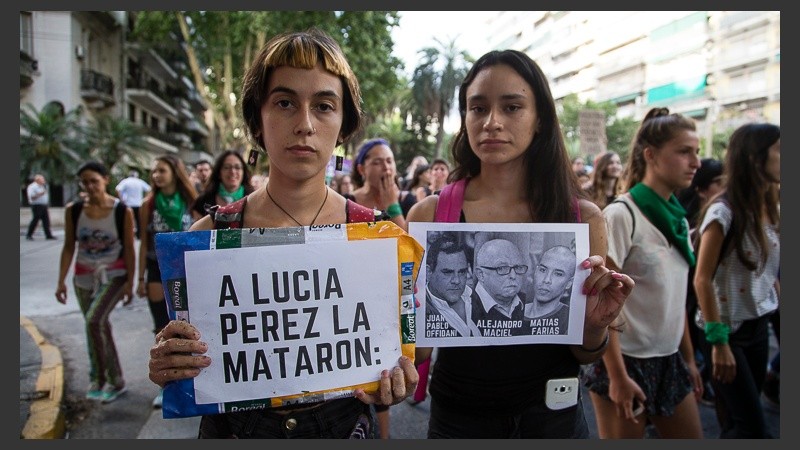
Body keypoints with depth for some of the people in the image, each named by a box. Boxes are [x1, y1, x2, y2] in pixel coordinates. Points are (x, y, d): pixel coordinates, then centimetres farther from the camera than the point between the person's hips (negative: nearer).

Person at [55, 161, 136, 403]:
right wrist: (61, 281, 1)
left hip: (113, 276, -4)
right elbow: (69, 247, 3)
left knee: (94, 321, -19)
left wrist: (130, 282, -8)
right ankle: (100, 378, 29)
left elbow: (129, 249, -7)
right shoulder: (73, 210, -3)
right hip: (84, 277, 4)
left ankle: (114, 380, -5)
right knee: (99, 326, 12)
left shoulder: (122, 211, -11)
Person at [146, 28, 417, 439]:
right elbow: (188, 354, 1)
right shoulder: (208, 234, -12)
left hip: (342, 424, 0)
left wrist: (389, 389, -21)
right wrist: (166, 368, -20)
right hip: (233, 425, 1)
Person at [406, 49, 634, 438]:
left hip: (552, 416, 1)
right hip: (458, 418, 0)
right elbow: (419, 351, -10)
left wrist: (595, 325, -21)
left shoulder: (583, 217, -10)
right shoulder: (429, 215, -13)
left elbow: (585, 354, -1)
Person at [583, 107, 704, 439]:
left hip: (669, 361, 7)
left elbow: (677, 297, 13)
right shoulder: (620, 215, -16)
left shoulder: (678, 219, 6)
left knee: (692, 435, 15)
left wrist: (689, 358, 14)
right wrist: (617, 376, -19)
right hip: (626, 361, -7)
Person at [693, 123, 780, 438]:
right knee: (753, 430, -3)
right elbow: (702, 280, -16)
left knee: (739, 423, 13)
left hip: (759, 326, 7)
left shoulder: (769, 210, 6)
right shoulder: (724, 212, -16)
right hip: (729, 329, -7)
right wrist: (718, 341, -17)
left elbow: (770, 273, 13)